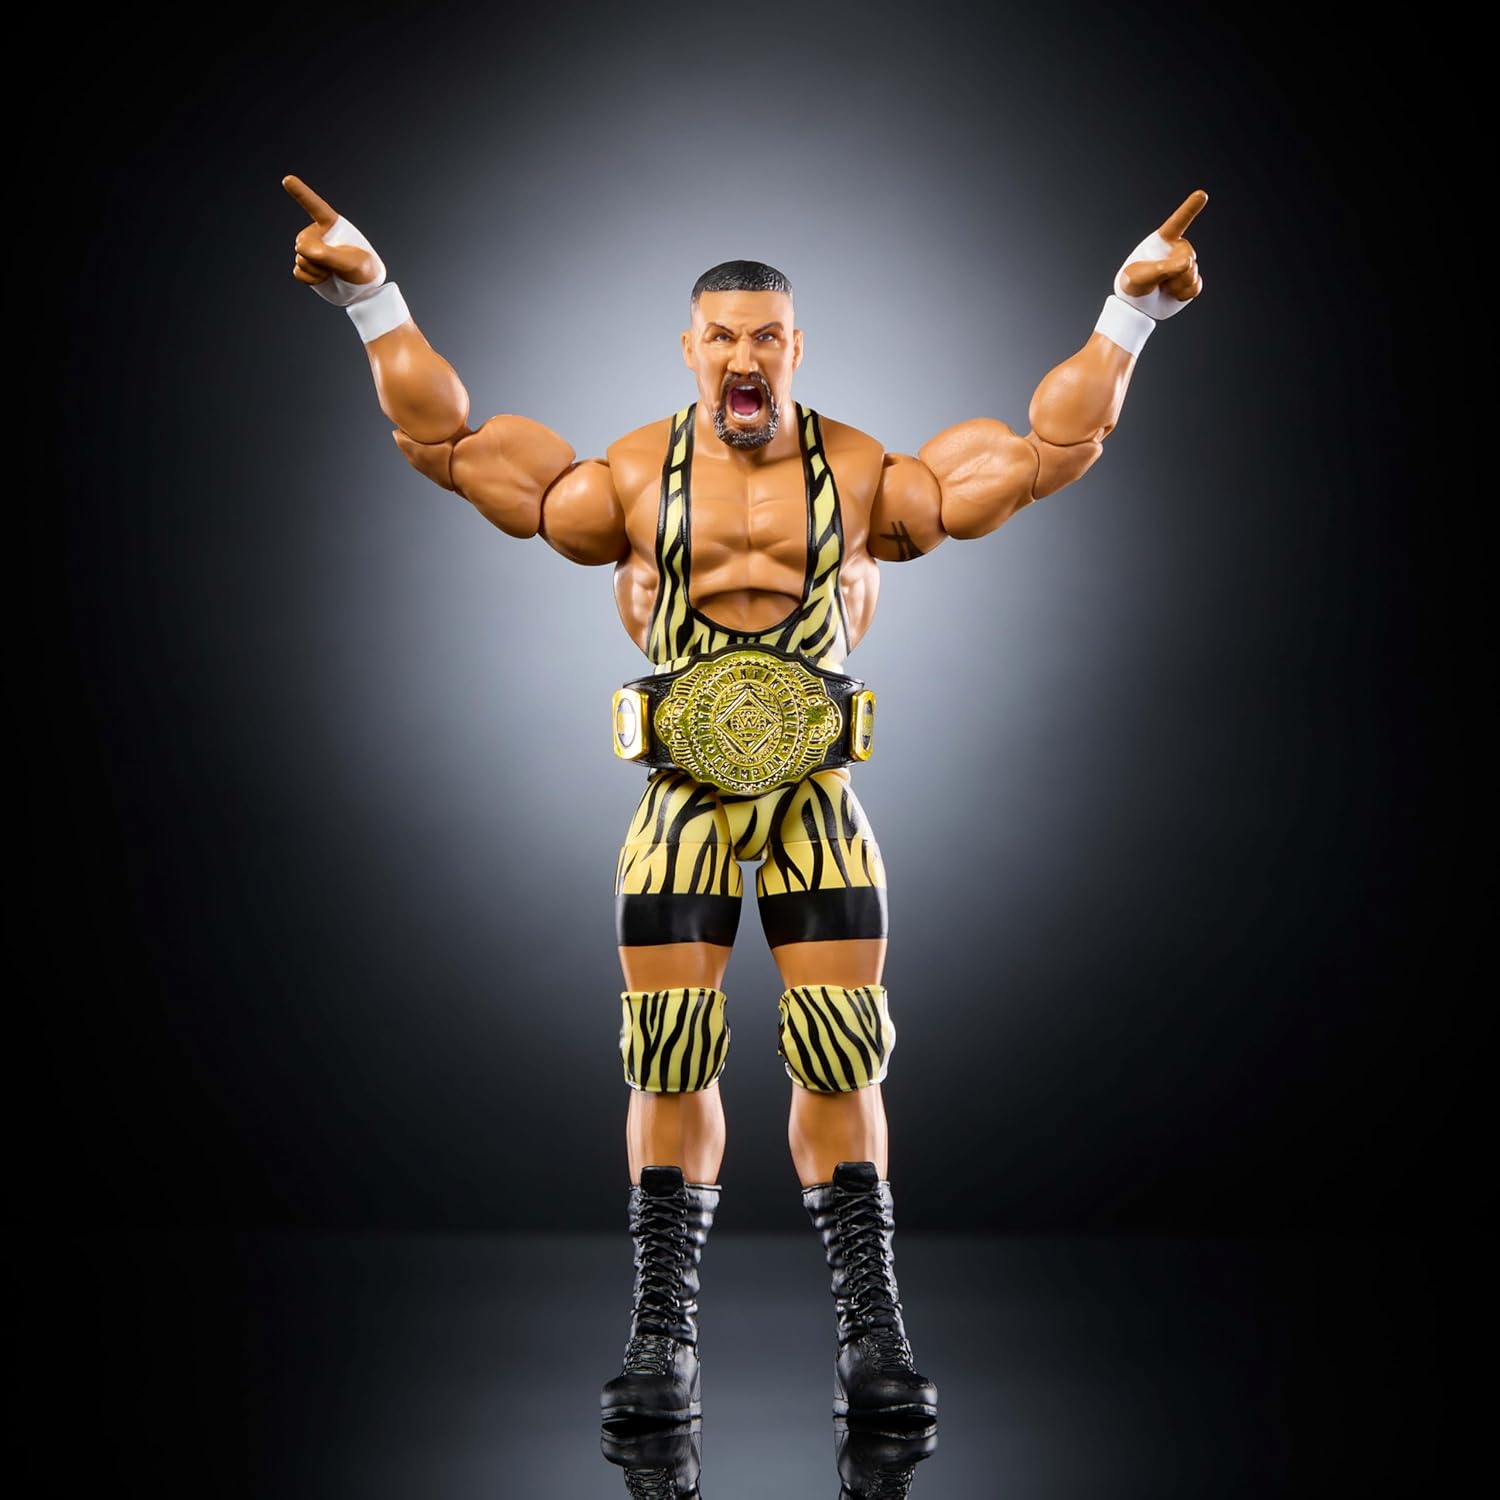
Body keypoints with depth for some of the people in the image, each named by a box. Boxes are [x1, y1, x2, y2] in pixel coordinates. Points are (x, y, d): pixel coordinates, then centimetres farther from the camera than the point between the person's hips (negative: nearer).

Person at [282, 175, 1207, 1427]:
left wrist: (1129, 314, 3)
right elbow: (458, 448, 5)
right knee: (669, 1063, -1)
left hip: (818, 793, 0)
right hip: (683, 793, 0)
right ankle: (664, 1338, 6)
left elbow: (1043, 451, 6)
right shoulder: (636, 474, 4)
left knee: (842, 1063, -1)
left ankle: (872, 1334, 5)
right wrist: (373, 301, 2)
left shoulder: (859, 472, 5)